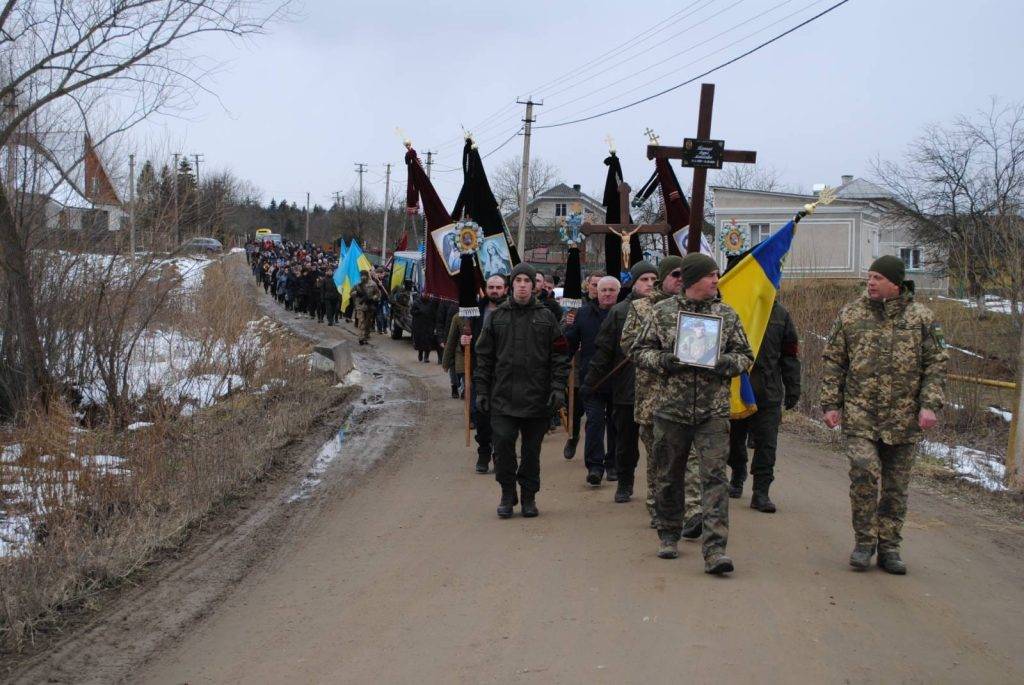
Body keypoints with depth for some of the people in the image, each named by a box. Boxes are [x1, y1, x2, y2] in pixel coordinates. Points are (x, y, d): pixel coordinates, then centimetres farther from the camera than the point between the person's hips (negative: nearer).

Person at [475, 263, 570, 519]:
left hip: (537, 399, 0)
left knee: (532, 450, 7)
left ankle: (529, 496, 20)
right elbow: (483, 356, 8)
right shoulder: (496, 316, 7)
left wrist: (558, 388, -5)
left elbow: (559, 356, 4)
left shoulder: (546, 317, 5)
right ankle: (507, 493, 9)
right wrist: (481, 390, 3)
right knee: (502, 443, -8)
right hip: (503, 398, 0)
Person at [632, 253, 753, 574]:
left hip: (714, 412, 0)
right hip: (672, 409, 0)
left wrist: (725, 363, -11)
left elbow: (745, 355, 11)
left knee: (714, 476, -10)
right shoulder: (663, 311, 3)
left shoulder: (727, 314, 6)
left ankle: (715, 550, -14)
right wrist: (665, 361, -13)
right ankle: (669, 535, 31)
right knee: (669, 475, 11)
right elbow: (640, 351, 7)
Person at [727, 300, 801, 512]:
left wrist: (793, 389, 7)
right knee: (735, 439, 13)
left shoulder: (780, 314, 6)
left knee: (766, 444, -4)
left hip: (768, 392, 1)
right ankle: (737, 479, 33)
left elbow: (790, 356, 11)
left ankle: (761, 492, 0)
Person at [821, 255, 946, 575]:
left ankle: (888, 547, 19)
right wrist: (830, 404, 2)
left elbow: (935, 365, 4)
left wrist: (930, 404, -8)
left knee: (896, 486, 6)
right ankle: (864, 541, -2)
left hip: (903, 417, 1)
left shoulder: (921, 317, 3)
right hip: (859, 413, -1)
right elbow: (833, 362, 9)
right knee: (864, 471, -17)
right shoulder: (850, 315, 5)